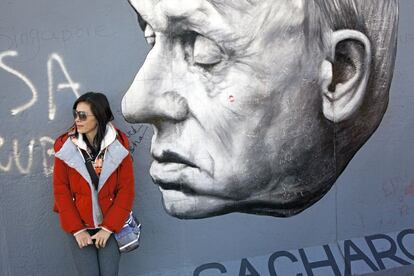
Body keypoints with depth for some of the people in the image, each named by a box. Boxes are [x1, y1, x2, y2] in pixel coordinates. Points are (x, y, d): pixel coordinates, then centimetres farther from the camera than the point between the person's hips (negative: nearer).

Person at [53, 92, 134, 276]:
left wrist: (108, 228, -12)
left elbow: (126, 190, -6)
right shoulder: (65, 147, -6)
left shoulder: (118, 147, -7)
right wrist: (76, 230, -10)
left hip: (110, 224, 0)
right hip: (79, 225, 0)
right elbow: (61, 190, -4)